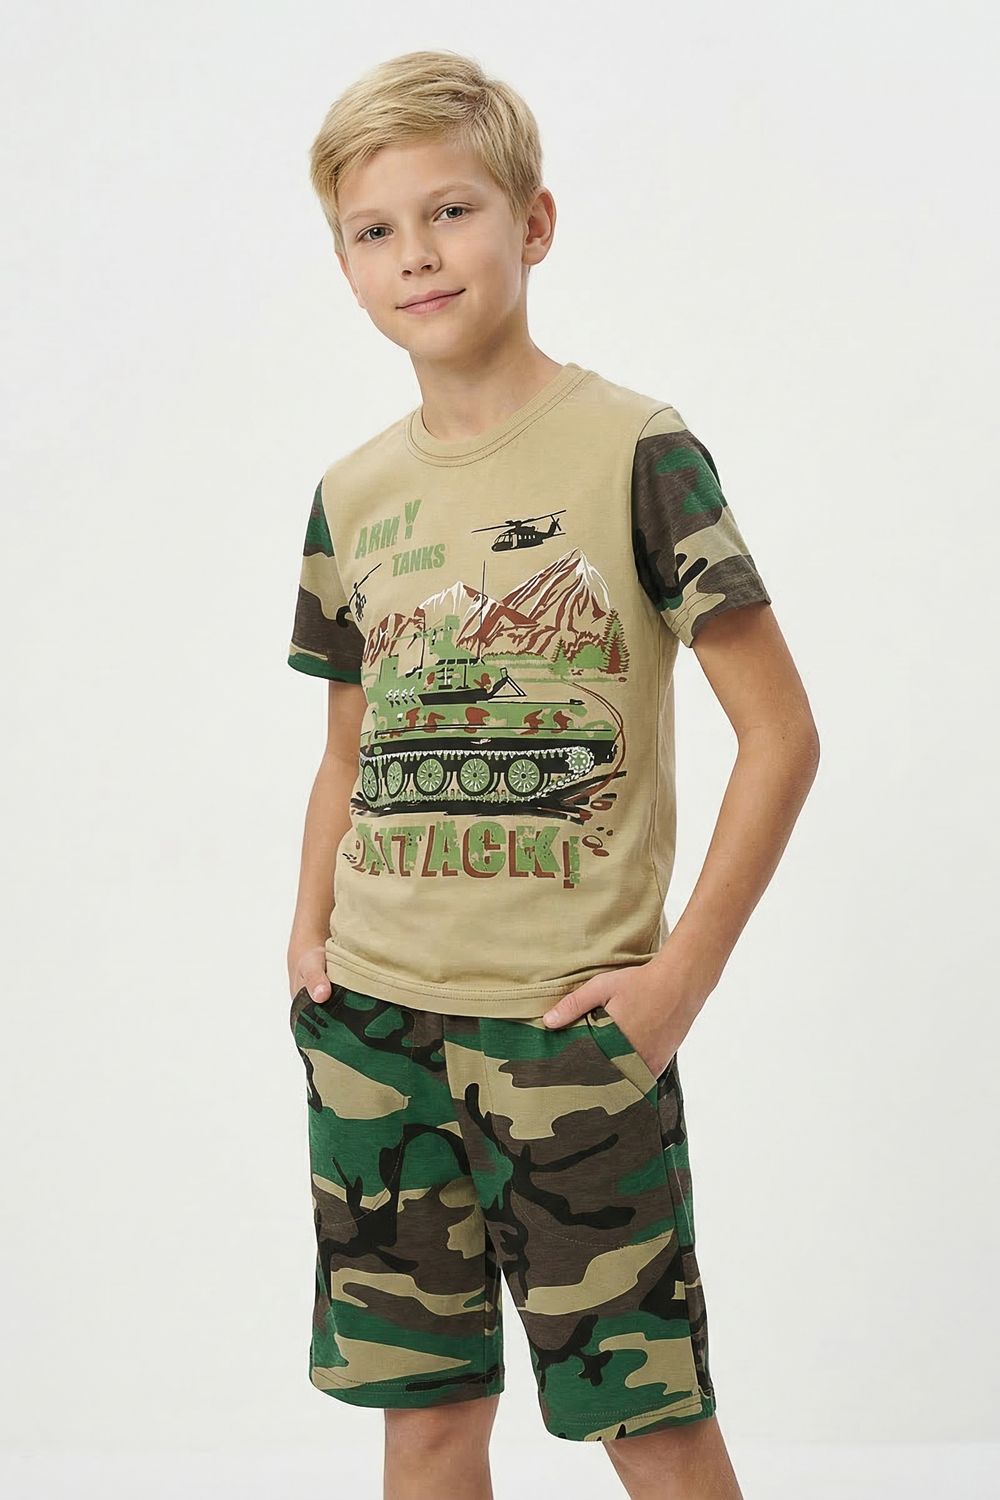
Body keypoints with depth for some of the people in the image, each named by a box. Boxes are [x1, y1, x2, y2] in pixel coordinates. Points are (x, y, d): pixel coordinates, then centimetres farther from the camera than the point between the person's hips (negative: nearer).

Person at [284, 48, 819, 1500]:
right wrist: (310, 936, 7)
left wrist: (685, 971, -11)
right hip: (371, 1024, 5)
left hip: (571, 1024, -4)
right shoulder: (354, 494, 8)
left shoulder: (632, 450, -7)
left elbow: (782, 731, -7)